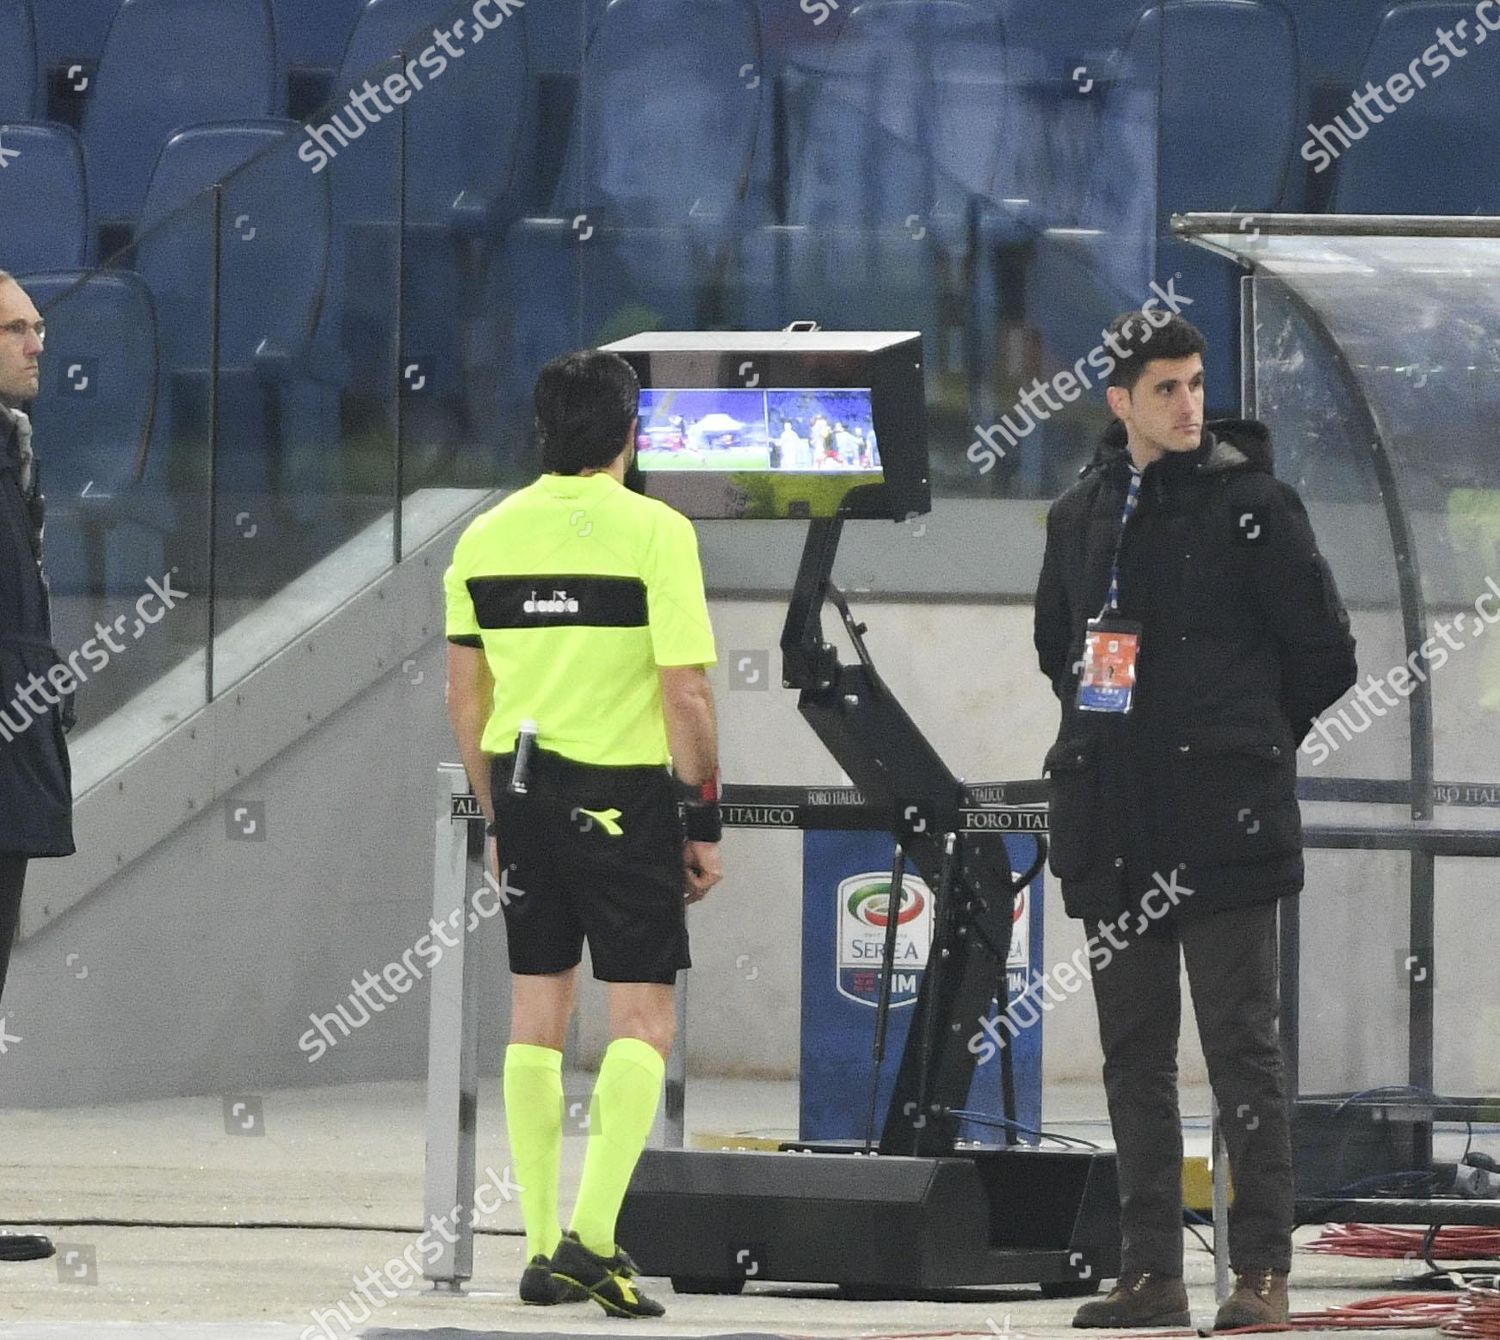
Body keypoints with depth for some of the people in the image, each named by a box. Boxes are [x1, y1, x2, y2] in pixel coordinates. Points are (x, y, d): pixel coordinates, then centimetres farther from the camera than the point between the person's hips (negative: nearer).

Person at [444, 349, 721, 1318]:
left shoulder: (487, 536, 5)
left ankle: (544, 1252, 13)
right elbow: (686, 694, -12)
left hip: (524, 791, 5)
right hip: (624, 794, -5)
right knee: (645, 1021, 0)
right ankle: (593, 1237, -14)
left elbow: (465, 695, 10)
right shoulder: (653, 531, -10)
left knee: (538, 1019, 11)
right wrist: (706, 821, -3)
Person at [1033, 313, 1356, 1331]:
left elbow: (1323, 654, -2)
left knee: (1241, 1047, -5)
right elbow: (1057, 645, 27)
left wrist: (1245, 744, 5)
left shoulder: (1251, 505, -4)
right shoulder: (1080, 518, 12)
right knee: (1134, 1055, 7)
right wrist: (1106, 734, 14)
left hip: (1222, 825, -6)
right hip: (1116, 828, 6)